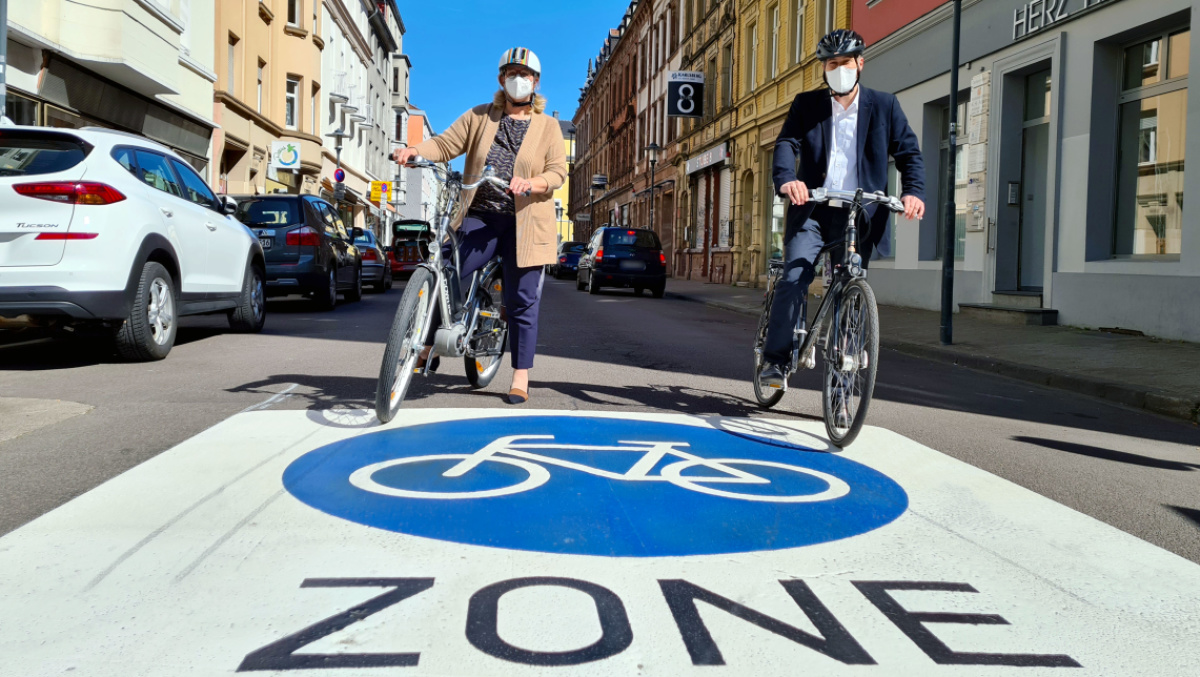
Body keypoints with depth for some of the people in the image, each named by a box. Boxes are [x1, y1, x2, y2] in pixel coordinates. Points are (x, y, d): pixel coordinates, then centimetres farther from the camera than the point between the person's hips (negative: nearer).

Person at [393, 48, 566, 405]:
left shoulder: (548, 126, 10)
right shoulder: (479, 117, 13)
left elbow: (557, 171, -1)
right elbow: (446, 144, 4)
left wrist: (531, 184, -22)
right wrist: (414, 150, -17)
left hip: (523, 224, -1)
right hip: (479, 217, 1)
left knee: (521, 302, 1)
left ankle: (520, 378, 10)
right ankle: (430, 348, 13)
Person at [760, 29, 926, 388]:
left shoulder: (884, 106, 10)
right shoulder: (806, 104, 9)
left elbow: (909, 152, 6)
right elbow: (787, 144, -6)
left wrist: (913, 191, -14)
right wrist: (786, 179, -28)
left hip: (859, 215, 0)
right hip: (812, 210, 0)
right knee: (794, 278, -18)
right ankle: (775, 359, -8)